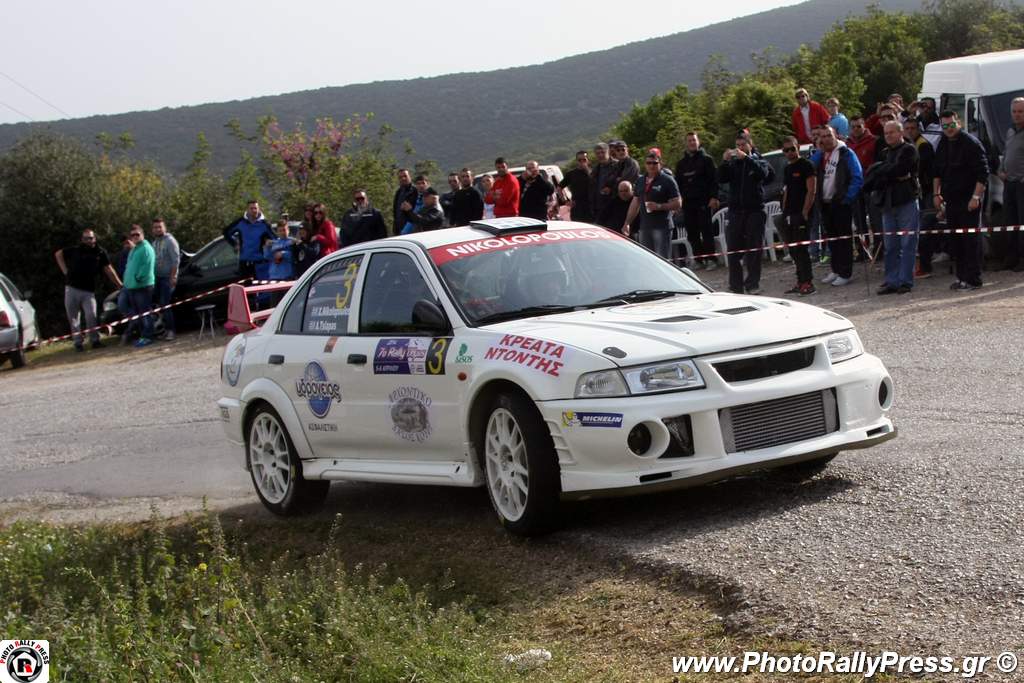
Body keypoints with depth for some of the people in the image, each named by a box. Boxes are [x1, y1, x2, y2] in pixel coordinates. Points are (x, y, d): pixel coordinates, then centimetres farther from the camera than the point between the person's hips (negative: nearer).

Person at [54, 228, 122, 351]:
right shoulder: (74, 250, 2)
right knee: (73, 318, 3)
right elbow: (58, 254, 15)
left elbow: (108, 270, 2)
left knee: (91, 316, -11)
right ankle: (78, 342, 10)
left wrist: (120, 285, -2)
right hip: (72, 289, 1)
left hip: (88, 291, -1)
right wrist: (65, 271, 6)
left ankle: (95, 340, 1)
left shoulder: (100, 253, 1)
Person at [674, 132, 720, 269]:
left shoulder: (706, 159, 2)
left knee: (707, 232, -7)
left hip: (704, 202, -5)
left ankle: (711, 259, -6)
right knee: (692, 233, 4)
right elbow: (678, 183, 20)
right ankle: (698, 260, 8)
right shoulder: (681, 163, 17)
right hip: (688, 203, 5)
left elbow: (714, 179, -4)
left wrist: (714, 197, -14)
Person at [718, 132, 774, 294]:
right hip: (736, 211, 2)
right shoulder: (733, 163, 13)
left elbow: (763, 173, -13)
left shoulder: (759, 161, 8)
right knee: (733, 249, -2)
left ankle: (753, 284, 1)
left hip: (755, 210, -2)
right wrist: (724, 161, -14)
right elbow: (721, 179, -1)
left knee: (754, 249, -3)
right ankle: (735, 286, 1)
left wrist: (746, 158, -20)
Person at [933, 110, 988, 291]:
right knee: (955, 240, 9)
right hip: (951, 199, 7)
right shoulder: (943, 145, 12)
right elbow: (937, 172, 22)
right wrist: (936, 194, 14)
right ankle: (961, 276, 16)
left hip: (969, 199, -7)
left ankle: (972, 279, -4)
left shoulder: (971, 143, -11)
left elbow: (983, 173, -14)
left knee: (971, 239, -6)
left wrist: (976, 197, -19)